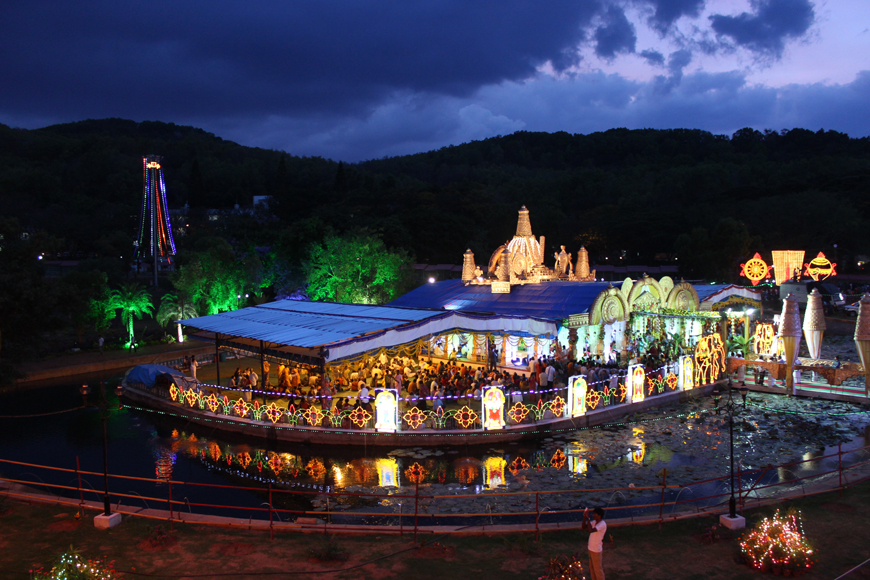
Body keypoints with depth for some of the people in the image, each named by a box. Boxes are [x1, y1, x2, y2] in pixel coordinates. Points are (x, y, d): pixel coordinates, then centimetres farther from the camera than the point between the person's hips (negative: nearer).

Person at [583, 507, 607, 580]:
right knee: (592, 568, 20)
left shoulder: (602, 524, -23)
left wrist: (587, 518, -33)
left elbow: (591, 530, -35)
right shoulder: (594, 522, 4)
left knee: (598, 569, 5)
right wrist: (584, 516, -8)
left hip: (596, 550, -8)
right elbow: (584, 527, 5)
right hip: (591, 548, 8)